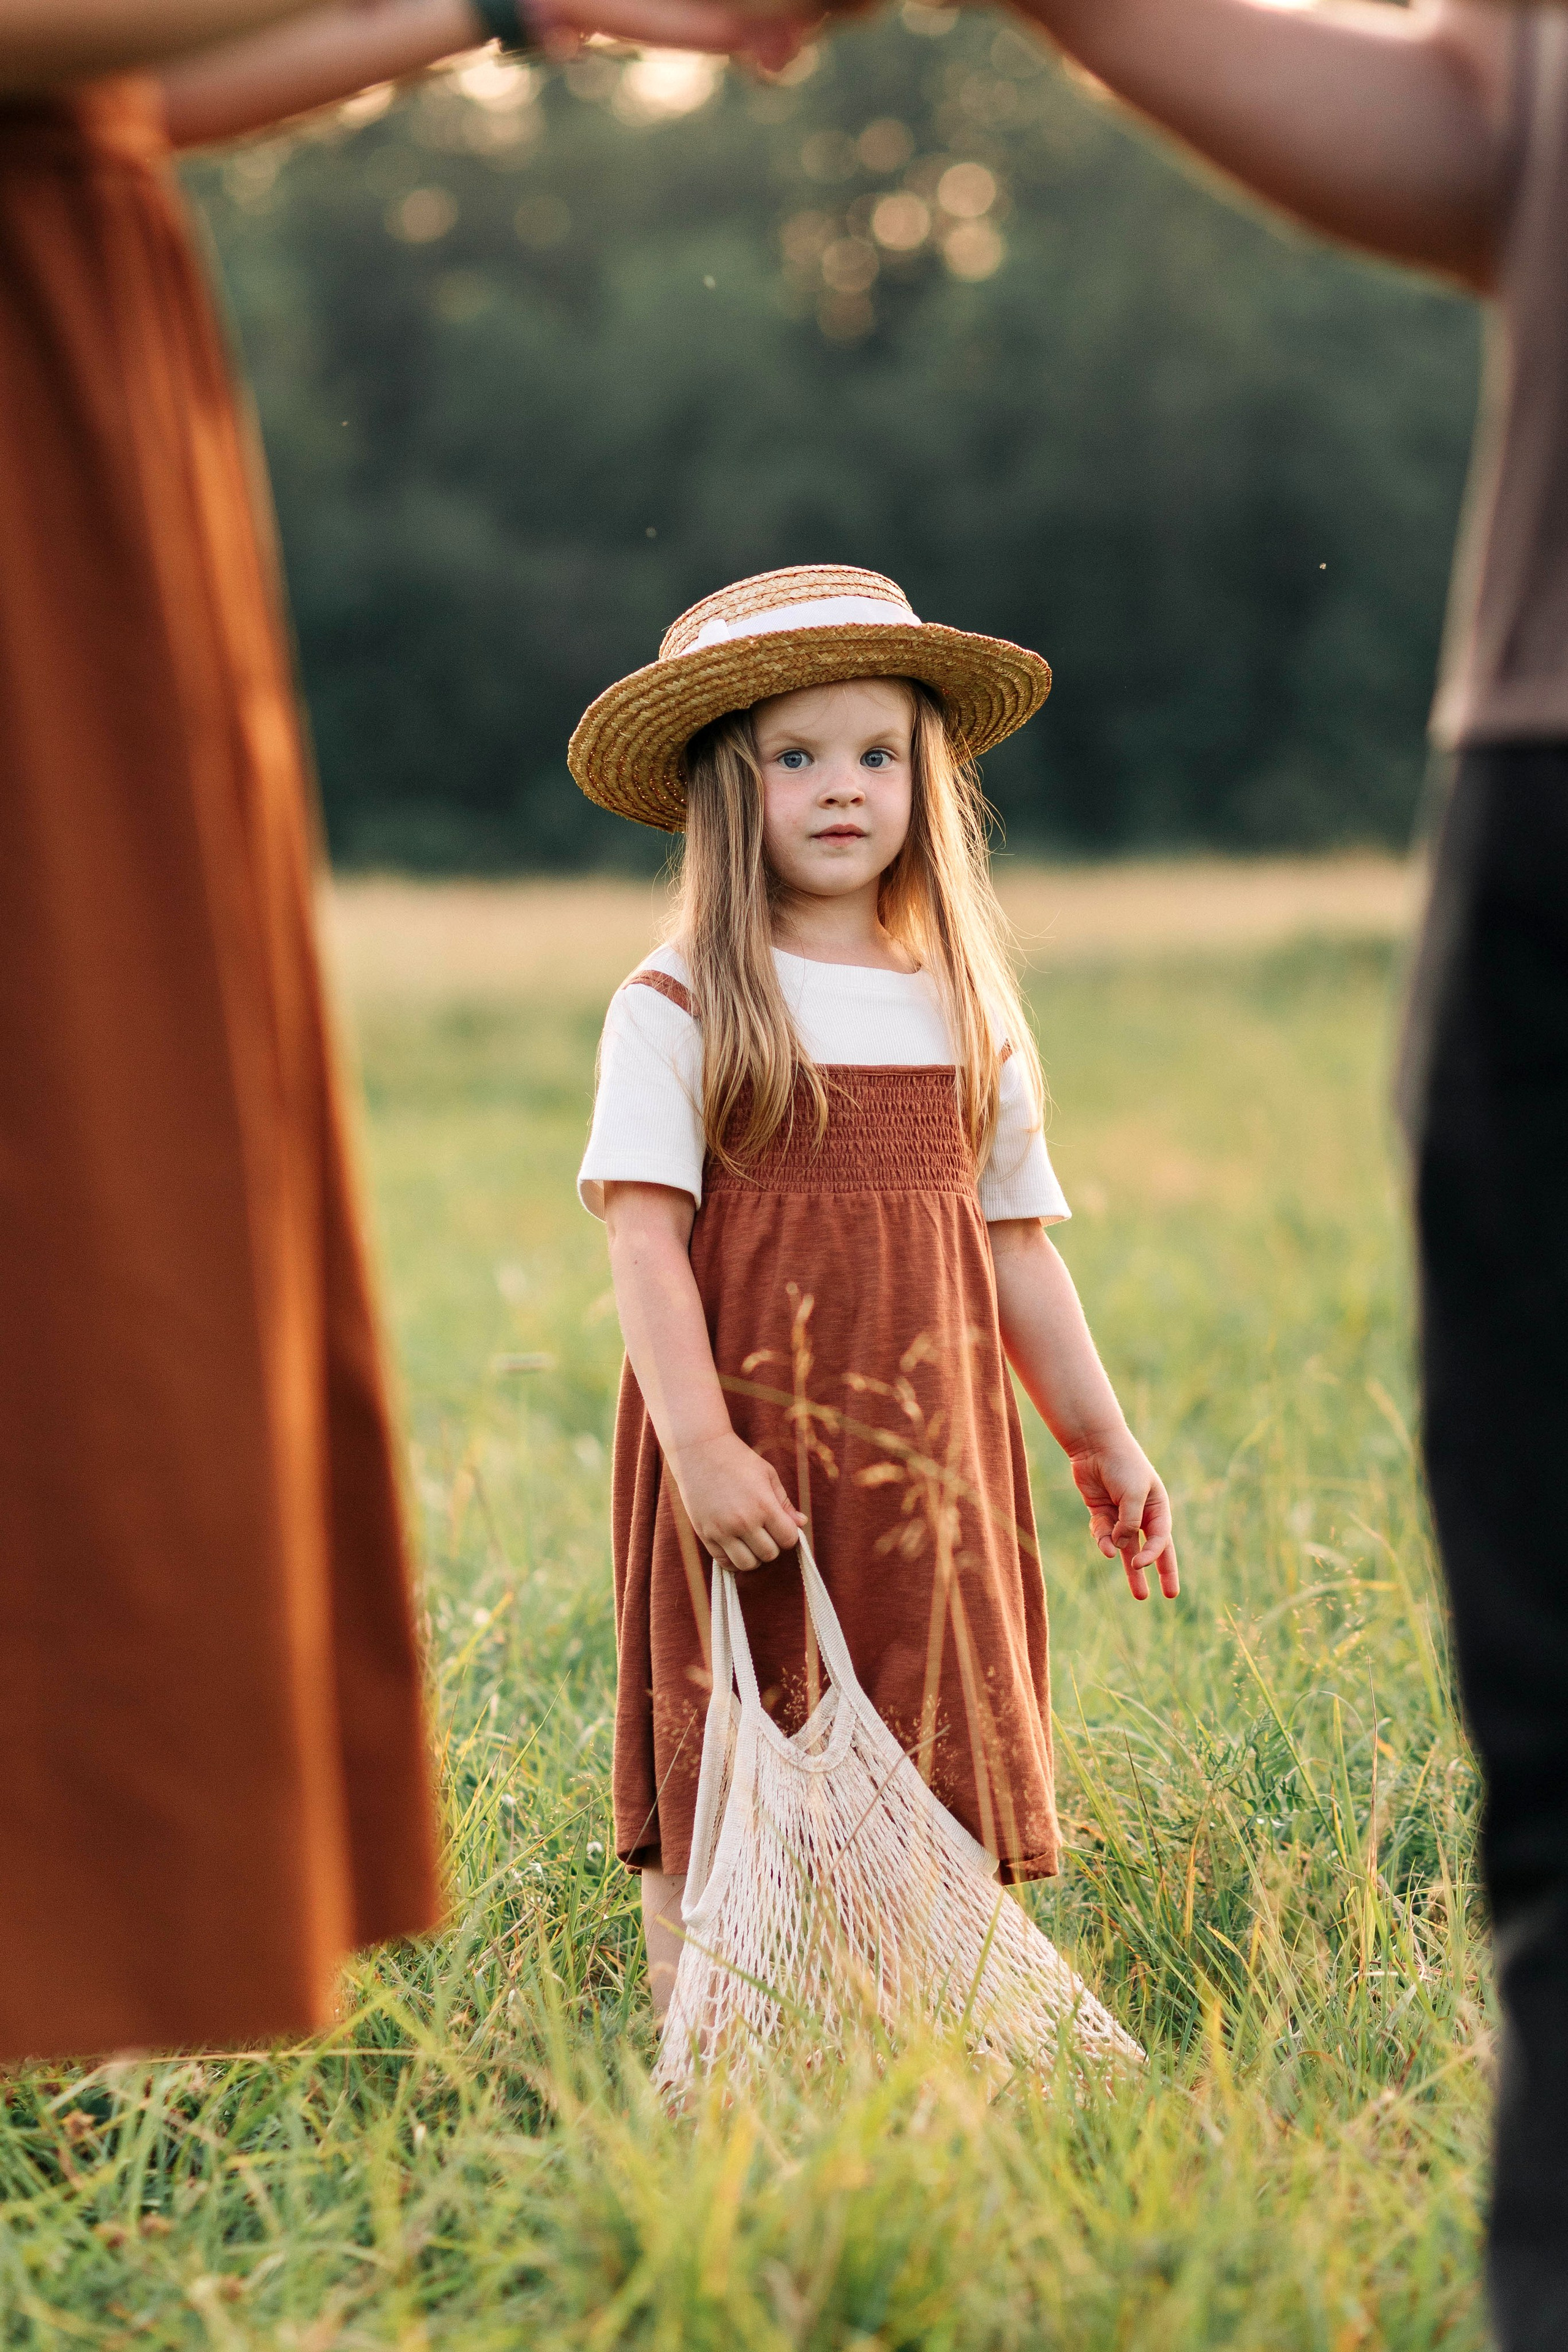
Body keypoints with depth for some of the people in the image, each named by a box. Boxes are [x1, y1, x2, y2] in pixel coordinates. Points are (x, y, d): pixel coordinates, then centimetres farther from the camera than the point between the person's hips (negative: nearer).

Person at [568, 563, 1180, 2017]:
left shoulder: (969, 1019, 12)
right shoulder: (675, 1013, -3)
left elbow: (1016, 1248, 17)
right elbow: (644, 1239, -9)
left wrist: (1102, 1446, 19)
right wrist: (699, 1444, -19)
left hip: (927, 1453, 4)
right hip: (750, 1448, -4)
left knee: (941, 1786, 4)